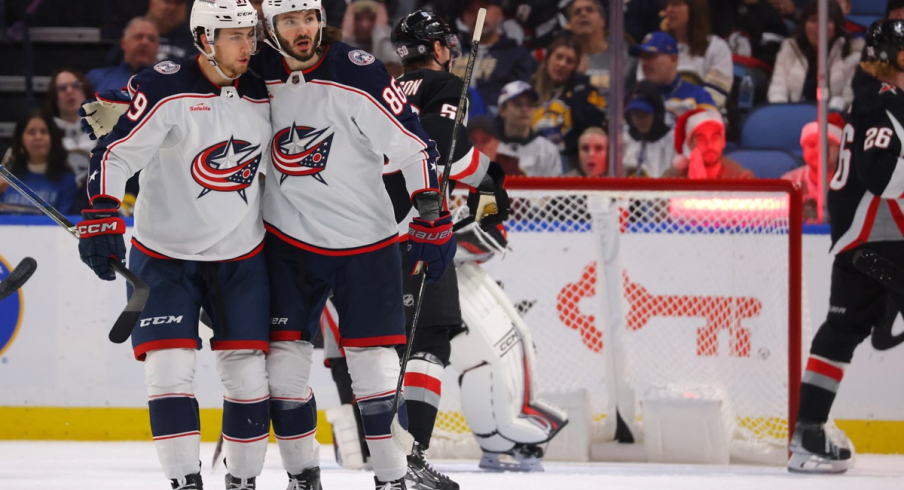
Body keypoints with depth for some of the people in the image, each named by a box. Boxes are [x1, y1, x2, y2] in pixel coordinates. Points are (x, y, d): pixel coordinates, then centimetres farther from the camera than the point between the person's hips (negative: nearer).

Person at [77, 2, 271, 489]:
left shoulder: (262, 96, 2)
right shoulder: (165, 88, -16)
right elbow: (114, 153, -20)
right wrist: (100, 218, -32)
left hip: (241, 256, 4)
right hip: (165, 254, -4)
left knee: (248, 372, 1)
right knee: (169, 367, -12)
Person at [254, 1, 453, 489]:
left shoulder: (358, 73, -15)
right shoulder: (258, 76, -2)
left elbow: (414, 146, -13)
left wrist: (433, 220, -15)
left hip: (364, 240, -3)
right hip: (287, 240, 3)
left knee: (373, 358, -2)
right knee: (285, 356, 0)